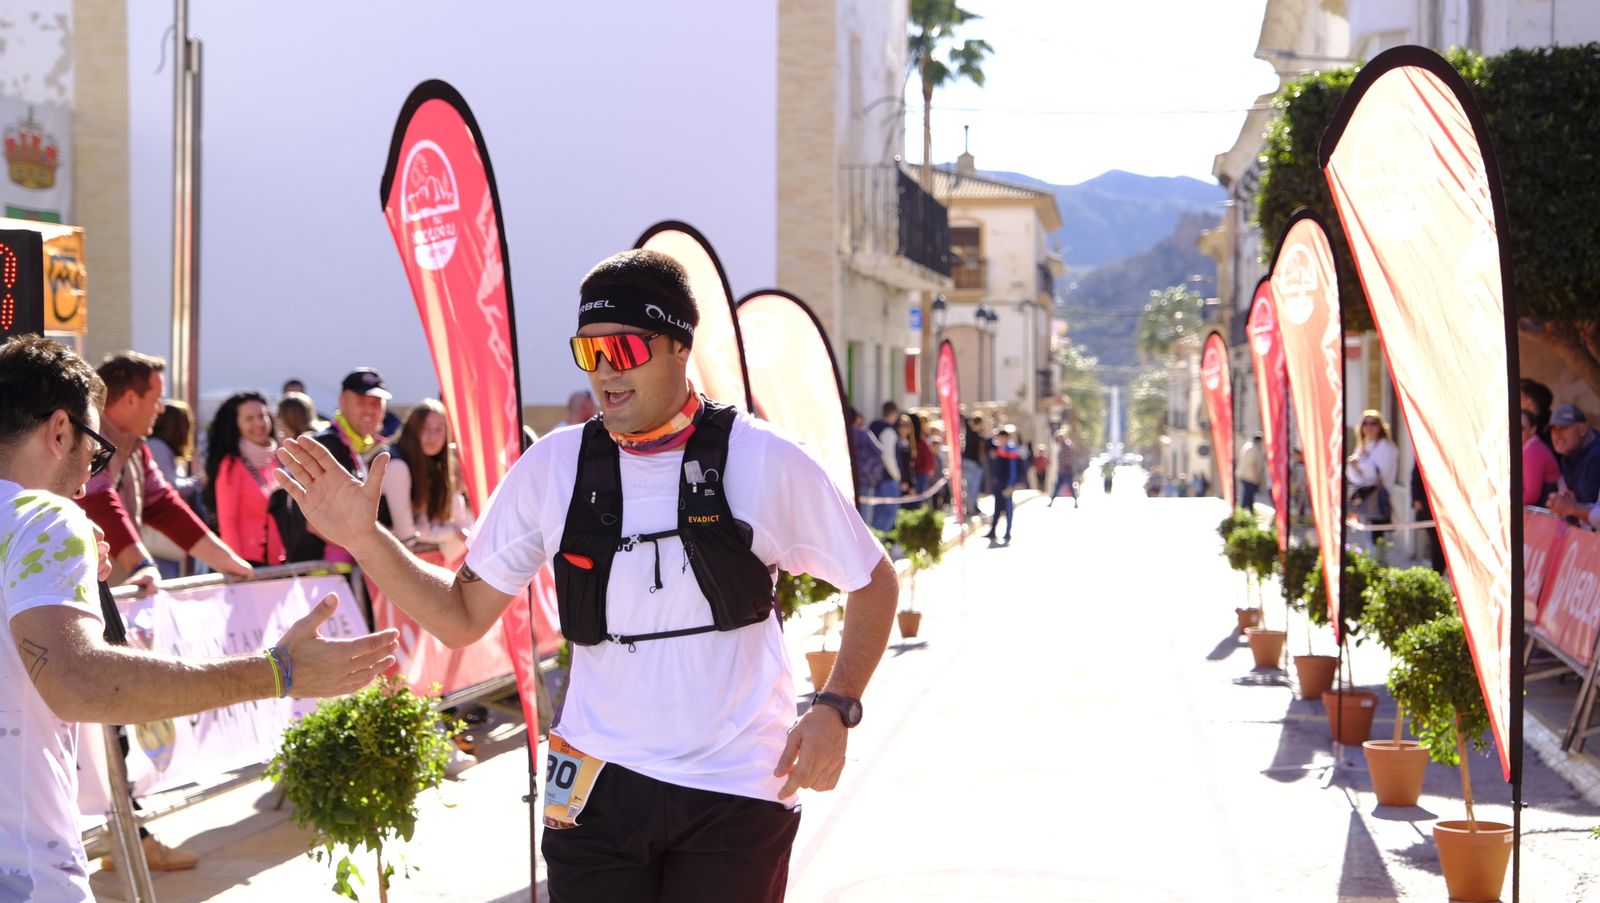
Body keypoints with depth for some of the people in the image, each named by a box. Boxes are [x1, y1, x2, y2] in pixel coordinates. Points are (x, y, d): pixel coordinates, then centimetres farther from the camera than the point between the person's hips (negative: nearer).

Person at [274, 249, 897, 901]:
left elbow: (874, 584, 3)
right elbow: (462, 617, 5)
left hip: (736, 795, -1)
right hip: (597, 785, 2)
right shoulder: (553, 468, -1)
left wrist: (835, 708, -10)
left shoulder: (763, 461, -7)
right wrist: (364, 538, -9)